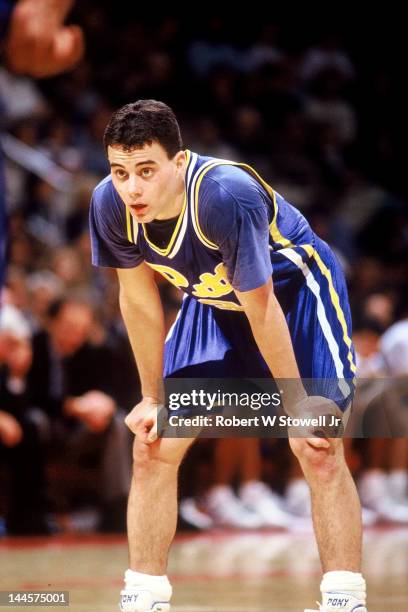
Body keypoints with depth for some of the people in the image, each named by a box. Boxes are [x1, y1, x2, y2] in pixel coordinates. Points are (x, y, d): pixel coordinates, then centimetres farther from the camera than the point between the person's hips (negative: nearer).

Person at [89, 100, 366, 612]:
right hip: (212, 302, 5)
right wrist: (153, 399, -1)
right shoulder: (110, 204, -23)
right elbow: (139, 301, -6)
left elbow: (261, 307, -29)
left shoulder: (227, 196, -39)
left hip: (296, 288, -5)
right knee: (151, 449, -2)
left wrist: (296, 404, -20)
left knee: (319, 451, -18)